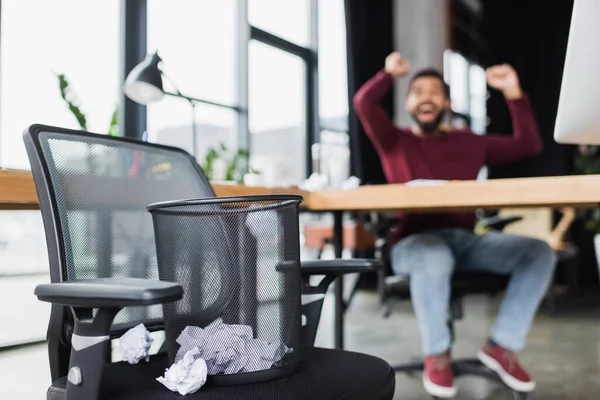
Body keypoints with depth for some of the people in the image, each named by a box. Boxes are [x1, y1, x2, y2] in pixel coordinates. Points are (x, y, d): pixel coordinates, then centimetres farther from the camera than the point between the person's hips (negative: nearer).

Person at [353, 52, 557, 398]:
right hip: (415, 241, -4)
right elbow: (365, 103, -8)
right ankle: (437, 355, -17)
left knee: (540, 252, -17)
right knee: (434, 259, -41)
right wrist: (391, 74, 3)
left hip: (466, 240, 4)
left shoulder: (469, 142, 18)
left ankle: (501, 345, -8)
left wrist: (513, 93, 11)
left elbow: (529, 145, 17)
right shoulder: (395, 141, 9)